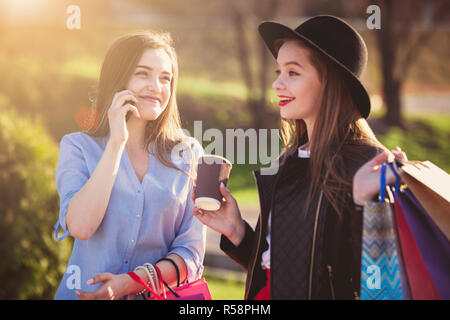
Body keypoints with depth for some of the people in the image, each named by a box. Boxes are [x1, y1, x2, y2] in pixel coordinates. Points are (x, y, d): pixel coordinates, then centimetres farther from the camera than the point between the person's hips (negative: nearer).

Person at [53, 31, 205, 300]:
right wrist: (117, 142, -10)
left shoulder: (188, 154, 6)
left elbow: (191, 253, 2)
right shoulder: (78, 147, 4)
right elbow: (80, 227, -12)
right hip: (86, 293, -1)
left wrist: (130, 283, -13)